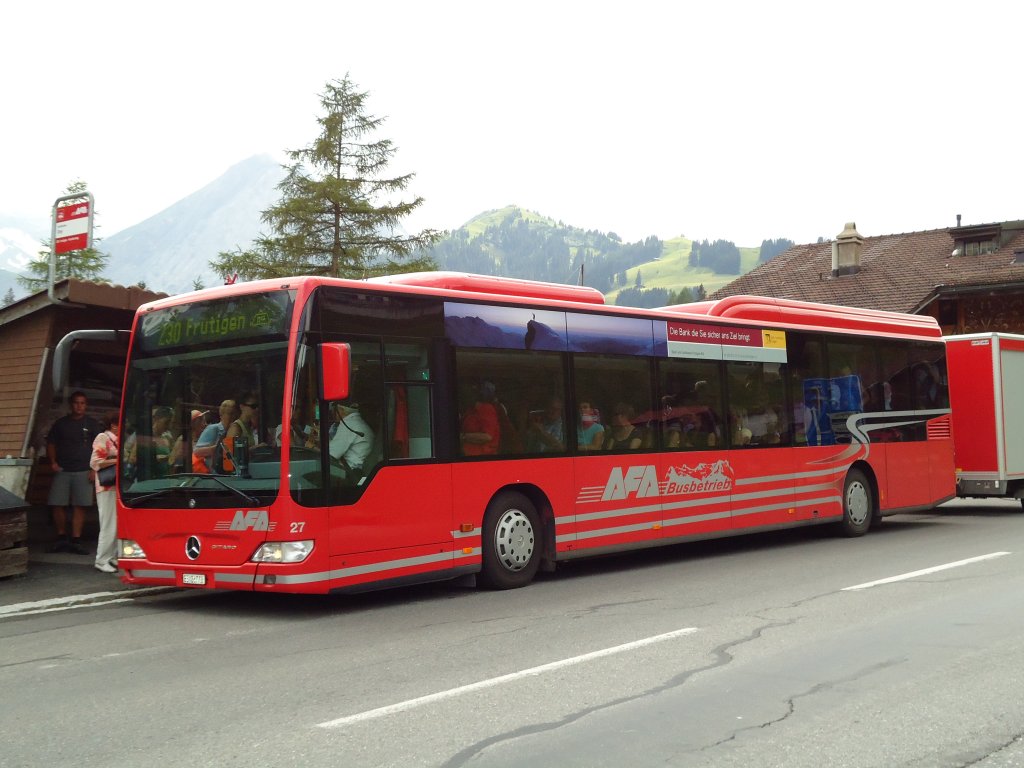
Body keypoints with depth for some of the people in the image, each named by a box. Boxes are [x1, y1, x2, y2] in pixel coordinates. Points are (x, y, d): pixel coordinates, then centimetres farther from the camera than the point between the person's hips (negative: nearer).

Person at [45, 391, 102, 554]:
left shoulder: (92, 424, 7)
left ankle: (76, 541, 0)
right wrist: (53, 462, -1)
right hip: (62, 471, 1)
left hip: (83, 472, -1)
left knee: (79, 506, -4)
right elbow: (51, 444, 15)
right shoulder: (61, 423, 12)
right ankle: (61, 538, 12)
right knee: (58, 505, -3)